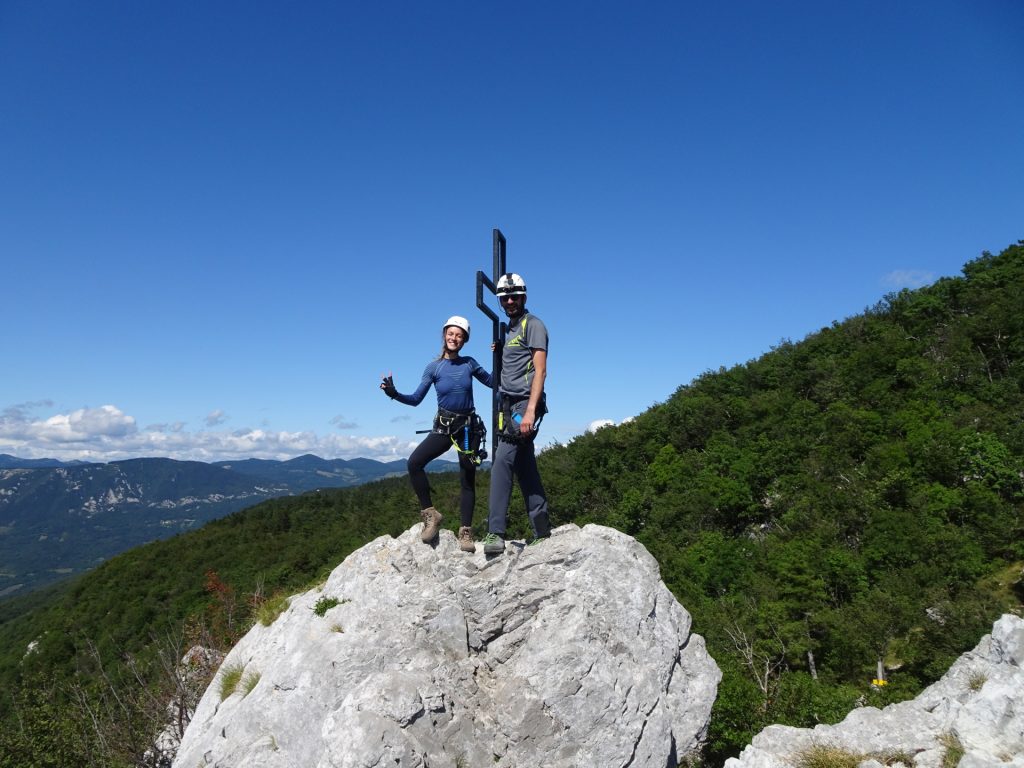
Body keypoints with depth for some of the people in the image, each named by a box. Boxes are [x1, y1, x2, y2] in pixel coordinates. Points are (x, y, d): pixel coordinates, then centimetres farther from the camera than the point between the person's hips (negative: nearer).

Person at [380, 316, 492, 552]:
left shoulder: (469, 363, 0)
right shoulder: (434, 367, -3)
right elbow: (415, 399, -4)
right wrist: (393, 393, -21)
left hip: (468, 427, 0)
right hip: (443, 426, 0)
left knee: (467, 480, 3)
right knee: (414, 463, -22)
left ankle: (465, 532, 13)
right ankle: (430, 514, -8)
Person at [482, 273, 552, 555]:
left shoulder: (533, 324, -3)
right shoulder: (508, 329, 22)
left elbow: (540, 370, -12)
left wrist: (530, 410, -22)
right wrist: (503, 411, 17)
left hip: (524, 404, -8)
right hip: (509, 405, 9)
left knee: (502, 462, -18)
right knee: (524, 466, 8)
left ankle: (496, 532, -16)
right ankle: (542, 530, 14)